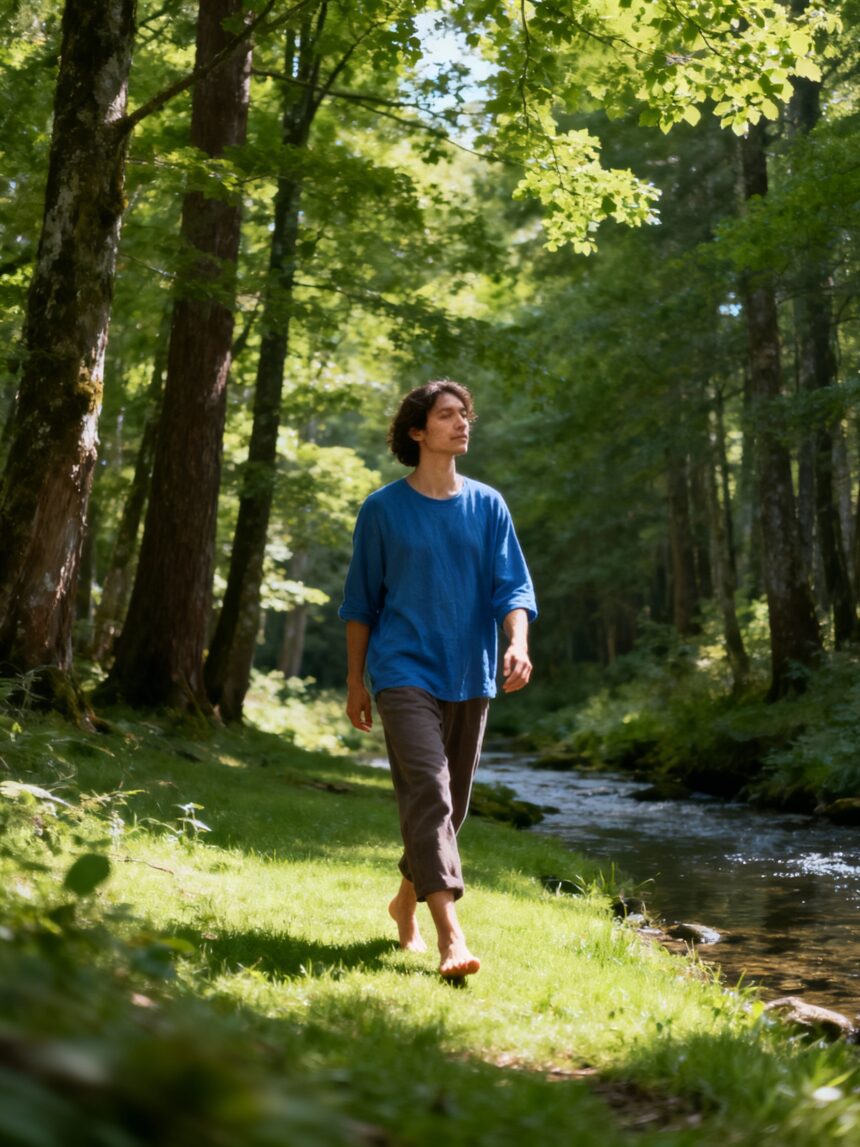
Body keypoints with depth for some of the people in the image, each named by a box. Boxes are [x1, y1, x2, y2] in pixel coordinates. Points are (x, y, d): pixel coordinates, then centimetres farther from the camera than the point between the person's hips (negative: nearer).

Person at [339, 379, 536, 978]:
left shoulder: (487, 505, 8)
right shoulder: (383, 509, 1)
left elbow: (512, 587, 3)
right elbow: (361, 601, 6)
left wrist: (518, 645, -16)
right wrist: (355, 681, 6)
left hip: (471, 677, 4)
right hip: (405, 673, -4)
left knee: (451, 804, 11)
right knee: (429, 794, -17)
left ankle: (407, 902, 33)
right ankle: (451, 936, -23)